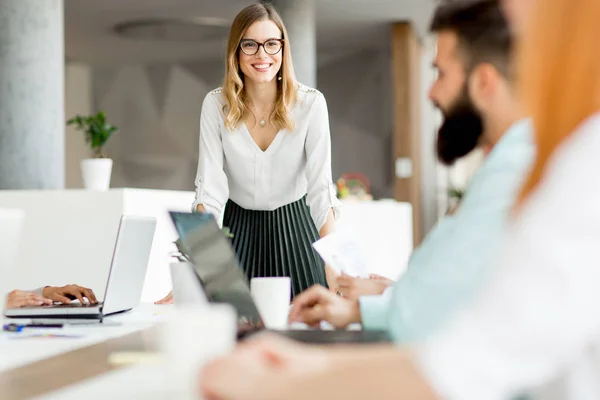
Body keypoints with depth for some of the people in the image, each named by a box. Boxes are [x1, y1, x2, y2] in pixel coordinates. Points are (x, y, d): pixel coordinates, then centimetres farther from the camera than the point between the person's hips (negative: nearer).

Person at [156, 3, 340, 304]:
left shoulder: (310, 103, -14)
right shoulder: (216, 105, -10)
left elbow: (321, 188, -19)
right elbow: (210, 189, -16)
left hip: (294, 231, -1)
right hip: (239, 231, 1)